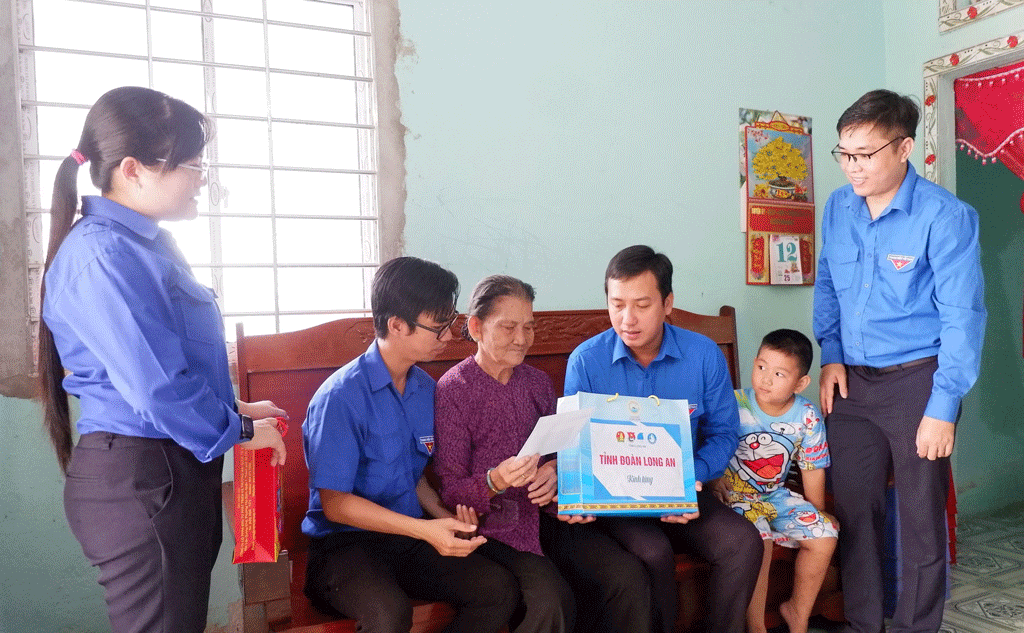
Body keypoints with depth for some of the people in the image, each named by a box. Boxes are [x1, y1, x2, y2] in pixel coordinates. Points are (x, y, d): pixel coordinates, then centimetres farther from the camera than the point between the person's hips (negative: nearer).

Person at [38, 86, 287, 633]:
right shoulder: (100, 254, -18)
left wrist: (234, 409, 10)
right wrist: (237, 430, -10)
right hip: (135, 480, -9)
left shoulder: (148, 243, 12)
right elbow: (156, 385, -23)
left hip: (176, 470, 9)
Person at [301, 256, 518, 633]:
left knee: (499, 590, -16)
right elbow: (336, 504, -14)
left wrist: (447, 519, -4)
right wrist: (425, 530, -21)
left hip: (411, 539, 6)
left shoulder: (426, 389, 5)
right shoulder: (340, 397, -17)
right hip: (345, 543, -6)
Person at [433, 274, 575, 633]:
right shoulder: (453, 388, -6)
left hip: (544, 511, 5)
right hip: (492, 524, -5)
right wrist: (495, 481, -27)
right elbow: (451, 491, -7)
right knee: (551, 598, -28)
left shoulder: (538, 382, 12)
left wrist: (554, 472, -7)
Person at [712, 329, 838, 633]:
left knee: (824, 536, -11)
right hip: (734, 494, -4)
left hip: (776, 495, 5)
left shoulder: (807, 417, -6)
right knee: (758, 539, -29)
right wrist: (715, 482, -18)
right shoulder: (734, 405, -17)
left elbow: (813, 469, 5)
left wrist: (817, 514, 7)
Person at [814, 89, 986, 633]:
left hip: (917, 382, -4)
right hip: (852, 382, 5)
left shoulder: (944, 217, -13)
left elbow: (963, 318, -14)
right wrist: (830, 355, 5)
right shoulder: (838, 207, 3)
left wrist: (943, 407, -17)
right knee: (853, 510, 11)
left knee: (921, 519, 6)